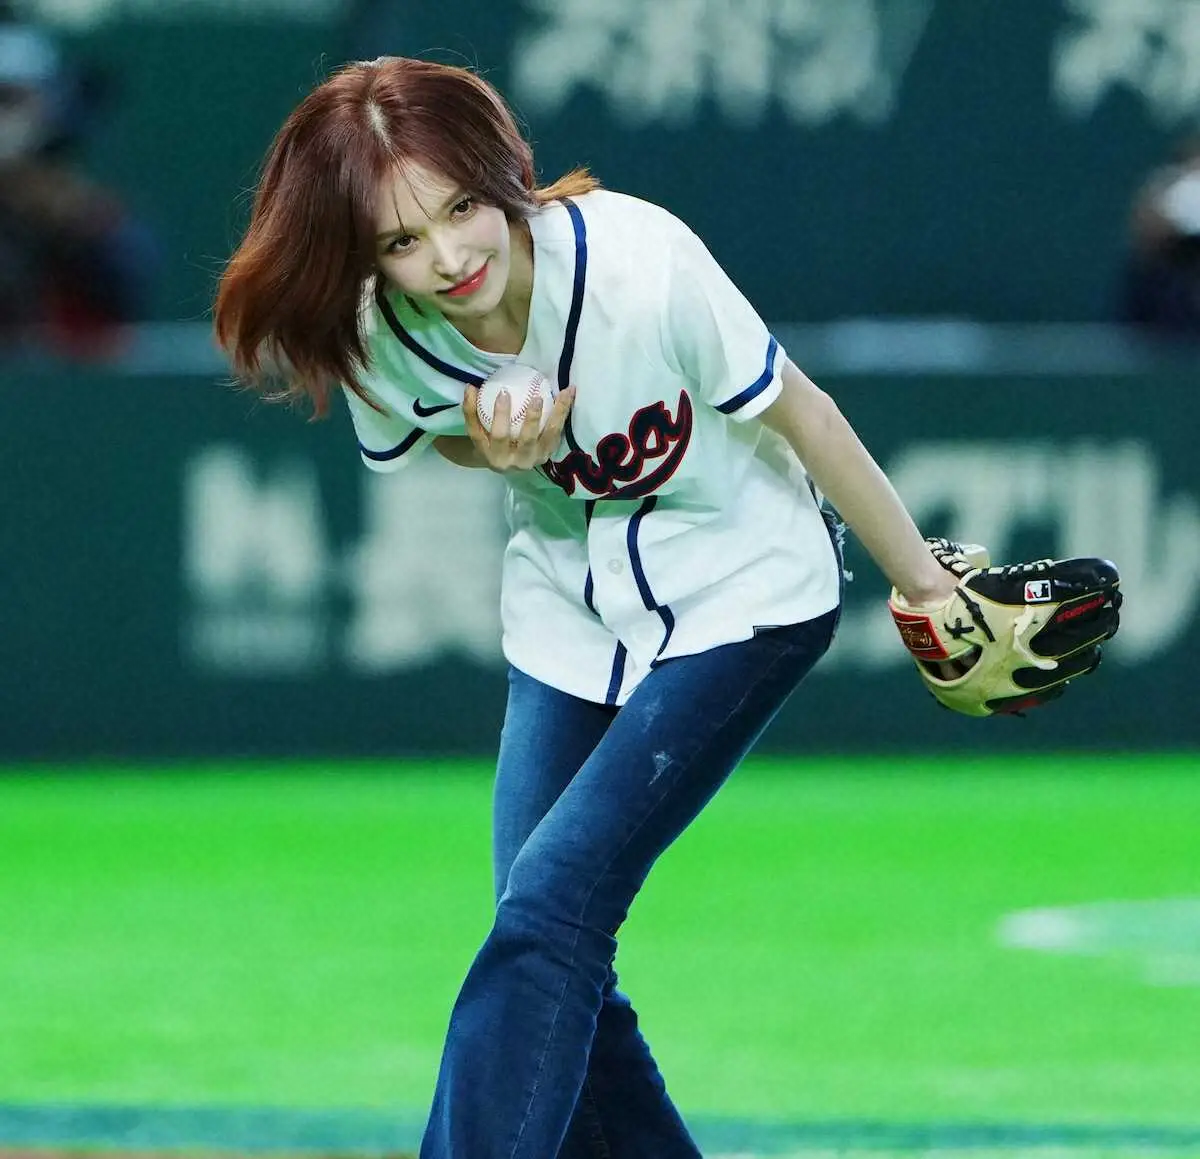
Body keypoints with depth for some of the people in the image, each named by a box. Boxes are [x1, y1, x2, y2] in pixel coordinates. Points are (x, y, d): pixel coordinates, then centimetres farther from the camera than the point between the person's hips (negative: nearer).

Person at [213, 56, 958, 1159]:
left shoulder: (641, 264, -32)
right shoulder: (379, 332, -19)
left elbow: (797, 413, -17)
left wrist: (927, 585, -5)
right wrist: (496, 452, -20)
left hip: (738, 593, -5)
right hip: (569, 608, 5)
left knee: (551, 900, -19)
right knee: (558, 974, 3)